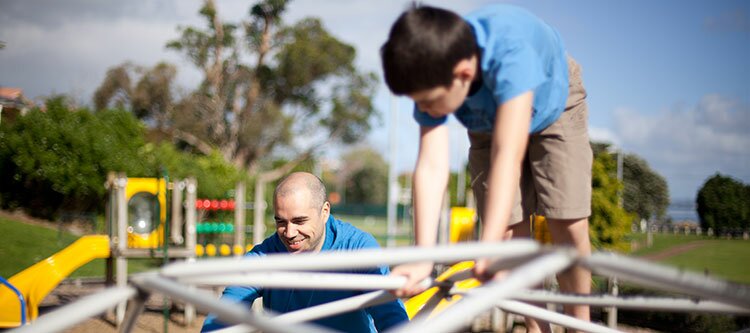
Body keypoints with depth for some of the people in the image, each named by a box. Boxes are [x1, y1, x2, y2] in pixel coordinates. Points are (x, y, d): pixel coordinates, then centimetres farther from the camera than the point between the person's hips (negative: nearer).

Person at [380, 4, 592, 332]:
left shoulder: (510, 51, -47)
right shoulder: (432, 77, -33)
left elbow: (507, 156, -53)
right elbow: (431, 167, -39)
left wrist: (488, 249, -60)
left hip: (553, 102, -3)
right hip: (489, 120, 3)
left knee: (568, 225, -13)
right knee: (510, 233, -8)